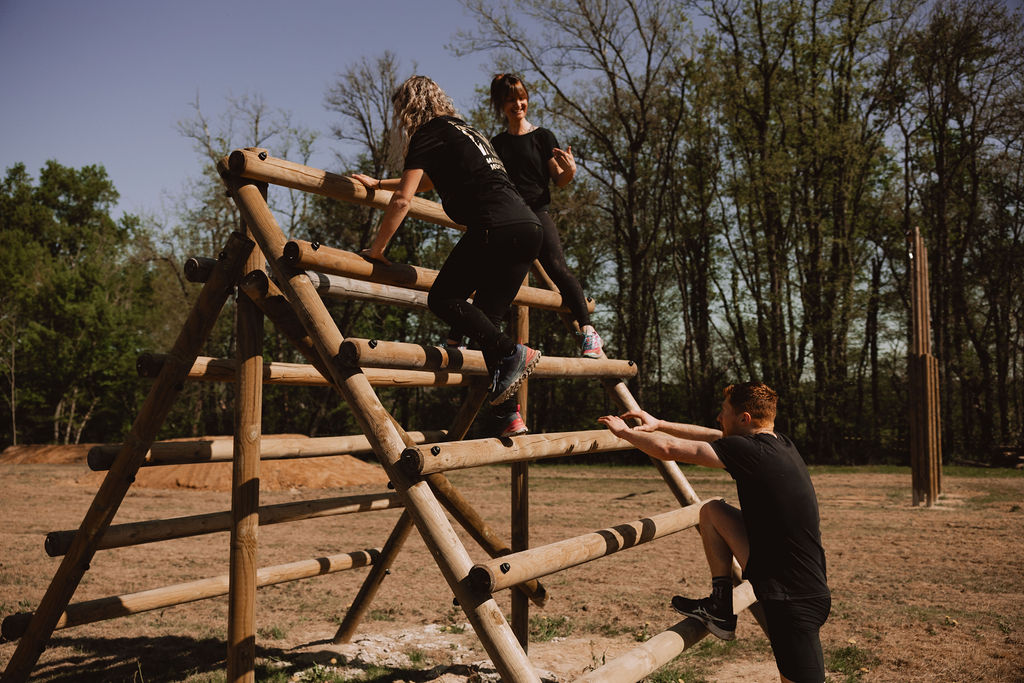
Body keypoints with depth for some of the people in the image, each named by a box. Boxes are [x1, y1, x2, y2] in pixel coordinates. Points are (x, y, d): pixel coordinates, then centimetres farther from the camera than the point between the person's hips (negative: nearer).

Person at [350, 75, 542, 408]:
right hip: (529, 228, 9)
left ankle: (512, 353, -13)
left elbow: (403, 199, -4)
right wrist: (377, 184, 55)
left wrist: (376, 249, 5)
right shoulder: (463, 129, 32)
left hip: (495, 227, -9)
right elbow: (426, 182, 47)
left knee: (443, 298, 2)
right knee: (486, 315, 11)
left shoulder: (428, 133, 5)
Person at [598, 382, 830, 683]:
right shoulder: (781, 444, 6)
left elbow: (667, 449, -15)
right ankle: (721, 610, 15)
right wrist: (658, 424, 26)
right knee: (712, 511, 10)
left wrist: (624, 431, 2)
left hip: (796, 602, -8)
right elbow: (716, 437, 22)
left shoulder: (750, 450, -19)